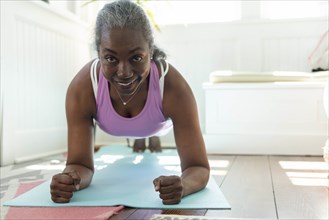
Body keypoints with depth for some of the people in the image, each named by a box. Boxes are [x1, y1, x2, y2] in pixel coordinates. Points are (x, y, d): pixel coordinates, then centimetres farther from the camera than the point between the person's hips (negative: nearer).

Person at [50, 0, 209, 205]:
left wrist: (182, 185, -67)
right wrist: (70, 179, -60)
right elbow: (81, 164, -35)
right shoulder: (82, 89, -43)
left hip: (163, 124, 0)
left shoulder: (174, 87, -47)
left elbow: (199, 168, -43)